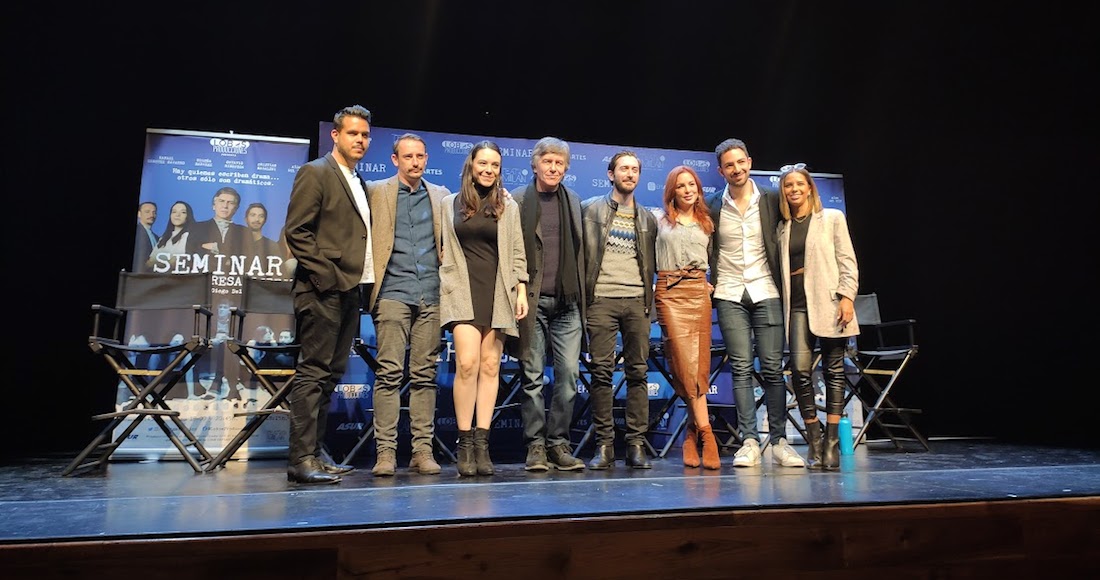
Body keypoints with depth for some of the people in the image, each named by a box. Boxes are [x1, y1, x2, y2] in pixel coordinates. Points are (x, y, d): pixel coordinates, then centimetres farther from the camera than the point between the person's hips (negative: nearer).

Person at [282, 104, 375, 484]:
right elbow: (297, 231, -11)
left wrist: (364, 281, 9)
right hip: (323, 291, -8)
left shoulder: (358, 183, 22)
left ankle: (314, 454, 16)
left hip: (349, 290, 8)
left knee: (330, 375, 9)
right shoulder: (315, 173, -3)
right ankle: (301, 460, -3)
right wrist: (326, 275, -17)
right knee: (313, 373, -8)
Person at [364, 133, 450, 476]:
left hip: (432, 295, 2)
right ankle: (385, 451, 0)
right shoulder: (375, 192, 8)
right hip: (393, 293, -2)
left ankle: (423, 449, 8)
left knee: (425, 374, 3)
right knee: (389, 373, -5)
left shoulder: (442, 196, 16)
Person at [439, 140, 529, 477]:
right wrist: (443, 289, 5)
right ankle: (465, 443, -6)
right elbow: (443, 251, 12)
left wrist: (521, 291, 2)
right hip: (463, 291, -1)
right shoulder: (450, 204, 12)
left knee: (490, 365, -2)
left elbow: (517, 253, 11)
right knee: (467, 363, -15)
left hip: (498, 292, 1)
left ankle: (482, 443, 2)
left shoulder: (508, 206, 14)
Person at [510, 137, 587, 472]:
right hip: (532, 301, -3)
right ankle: (535, 445, 11)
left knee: (569, 374, 1)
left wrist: (582, 297, 8)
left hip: (567, 303, 3)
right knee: (533, 376, 1)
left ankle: (559, 444, 12)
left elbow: (580, 253, 15)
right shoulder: (516, 202, 3)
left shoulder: (574, 202, 15)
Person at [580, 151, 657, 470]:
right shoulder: (591, 209, 9)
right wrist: (581, 296, -5)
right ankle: (604, 445, 3)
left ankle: (636, 444, 6)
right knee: (602, 371, -4)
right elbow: (581, 252, 3)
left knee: (638, 372, 0)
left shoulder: (647, 218, 19)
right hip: (602, 299, -3)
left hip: (637, 300, 3)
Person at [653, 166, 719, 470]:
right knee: (686, 362, -12)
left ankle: (692, 432, 1)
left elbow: (714, 259, 23)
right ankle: (706, 433, -8)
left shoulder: (706, 223, 18)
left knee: (700, 365, -6)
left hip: (699, 292, 3)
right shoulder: (660, 219, 11)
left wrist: (712, 284, 8)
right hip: (669, 293, -2)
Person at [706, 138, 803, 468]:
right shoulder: (711, 208, 4)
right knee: (741, 368, -2)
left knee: (772, 368, -1)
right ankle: (749, 442, 3)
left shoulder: (772, 201, 4)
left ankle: (779, 442, 7)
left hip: (766, 292, 0)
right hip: (730, 295, 0)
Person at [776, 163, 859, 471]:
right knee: (800, 368, -12)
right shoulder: (782, 228, 17)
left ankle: (832, 444, 6)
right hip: (798, 304, 2)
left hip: (828, 301, -2)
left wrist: (847, 296, -9)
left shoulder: (832, 218, 9)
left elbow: (848, 261, 3)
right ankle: (814, 443, -1)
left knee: (833, 370, 0)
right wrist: (782, 302, 4)